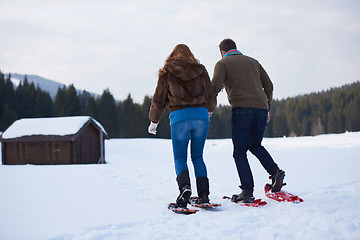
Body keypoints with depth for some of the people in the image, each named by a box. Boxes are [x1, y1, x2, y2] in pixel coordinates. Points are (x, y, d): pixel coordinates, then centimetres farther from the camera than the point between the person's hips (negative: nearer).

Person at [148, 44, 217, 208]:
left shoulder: (167, 73, 9)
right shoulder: (200, 70, 14)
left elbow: (158, 100, 11)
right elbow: (211, 97, 17)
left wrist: (154, 122, 24)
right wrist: (209, 110, 38)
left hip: (179, 117, -2)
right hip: (201, 115, 2)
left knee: (180, 157, 7)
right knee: (197, 157, 13)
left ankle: (185, 186, -20)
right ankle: (203, 194, 3)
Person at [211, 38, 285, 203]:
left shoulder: (222, 63, 10)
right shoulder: (253, 61, 24)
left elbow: (215, 86, -7)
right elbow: (269, 86, 21)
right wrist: (267, 108, 27)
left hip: (241, 109, -5)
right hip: (261, 108, 5)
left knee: (240, 152, 2)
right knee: (255, 145, 22)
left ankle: (247, 191, -7)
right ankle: (275, 172, 0)